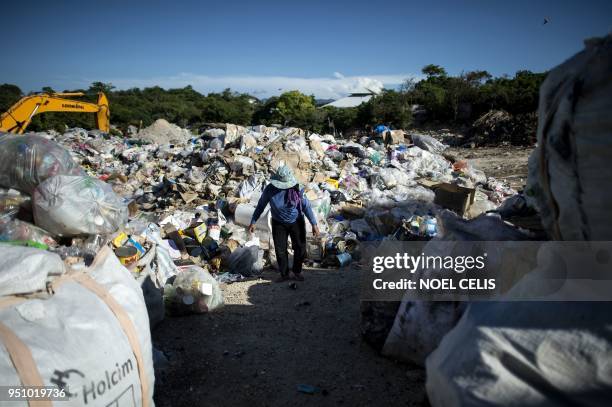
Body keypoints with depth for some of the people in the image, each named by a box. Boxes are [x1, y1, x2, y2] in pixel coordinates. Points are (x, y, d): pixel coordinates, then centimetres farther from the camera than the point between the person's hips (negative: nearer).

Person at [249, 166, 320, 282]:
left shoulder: (296, 189, -21)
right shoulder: (269, 189, -19)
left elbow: (306, 206, -14)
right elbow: (261, 206, -6)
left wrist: (314, 224, -16)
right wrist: (253, 222, -4)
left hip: (296, 222, 0)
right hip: (279, 224, 0)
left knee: (300, 248, 8)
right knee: (280, 250, 5)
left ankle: (297, 272, 31)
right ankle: (284, 274, 26)